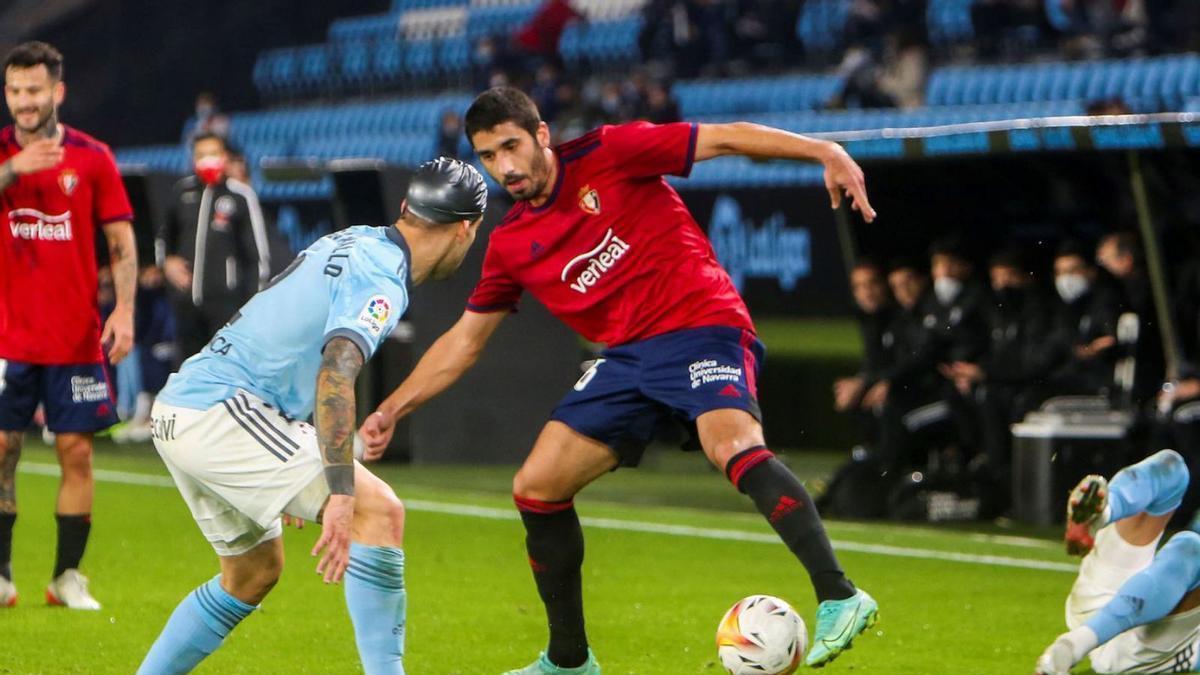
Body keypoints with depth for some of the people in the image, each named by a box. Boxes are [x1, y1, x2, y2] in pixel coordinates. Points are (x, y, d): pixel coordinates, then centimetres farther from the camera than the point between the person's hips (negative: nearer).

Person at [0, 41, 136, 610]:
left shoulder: (92, 157, 3)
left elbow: (122, 242, 5)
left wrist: (124, 310, -6)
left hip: (76, 339, 0)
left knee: (76, 453, 0)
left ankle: (68, 578, 9)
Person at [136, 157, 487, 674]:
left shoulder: (356, 241, 16)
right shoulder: (382, 277, -13)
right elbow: (335, 373, -28)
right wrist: (340, 495, -33)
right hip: (220, 413, -10)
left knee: (254, 573, 22)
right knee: (379, 511, -14)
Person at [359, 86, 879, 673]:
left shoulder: (608, 155, -5)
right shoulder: (509, 245, 11)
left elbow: (726, 138, -7)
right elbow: (463, 340, 20)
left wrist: (823, 151, -17)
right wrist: (392, 410, 13)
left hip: (701, 328, -7)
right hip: (627, 358, 7)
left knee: (735, 448, -34)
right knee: (535, 488, 2)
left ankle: (839, 599, -39)